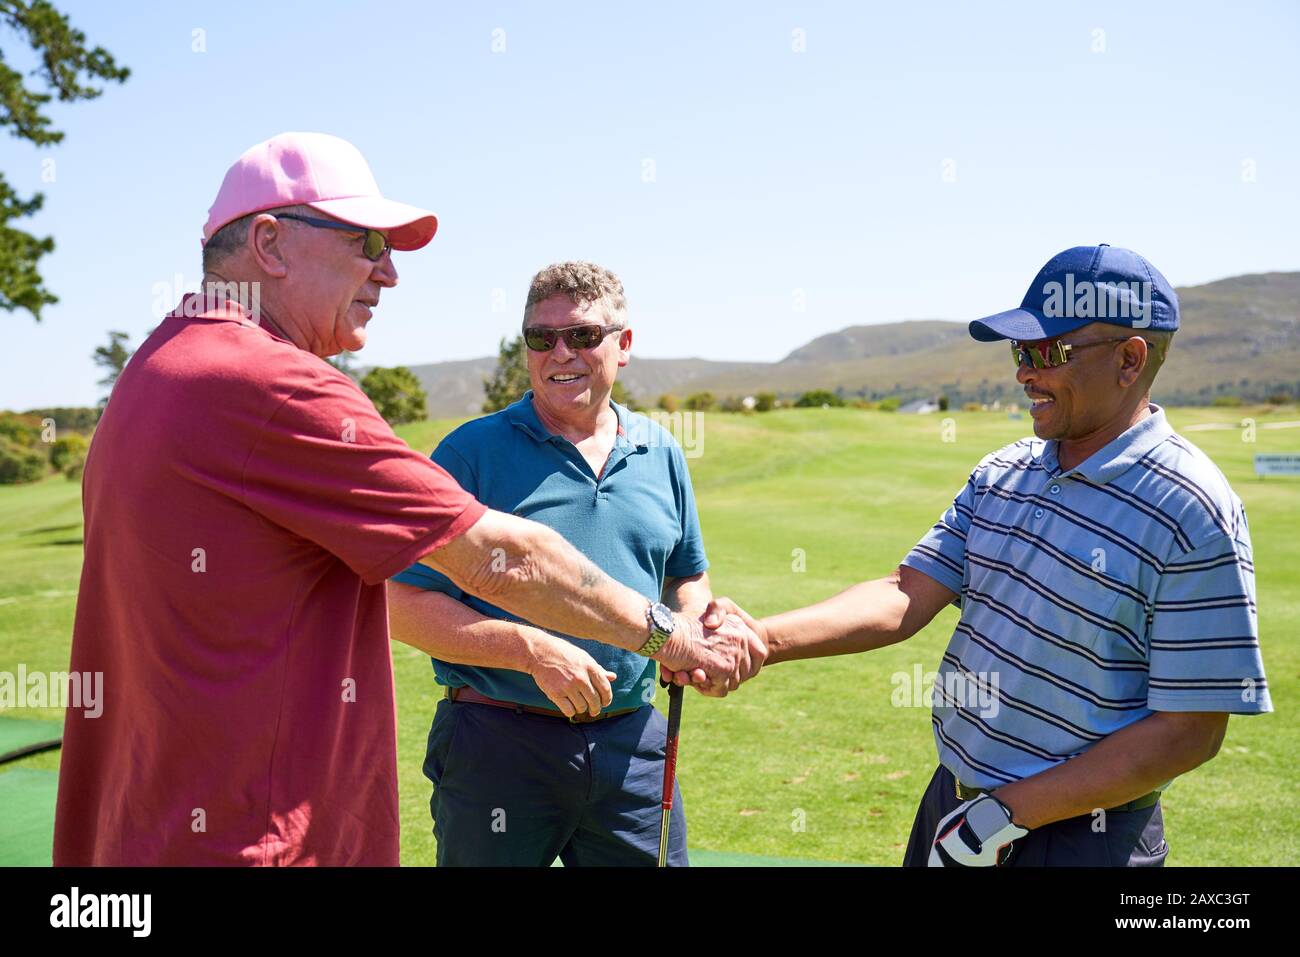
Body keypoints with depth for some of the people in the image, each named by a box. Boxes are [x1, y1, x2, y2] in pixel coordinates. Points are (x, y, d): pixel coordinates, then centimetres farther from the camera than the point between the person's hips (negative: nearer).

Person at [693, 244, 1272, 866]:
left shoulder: (1193, 510, -16)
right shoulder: (1002, 473, 4)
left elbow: (1190, 733, -17)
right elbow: (908, 596, -3)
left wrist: (1007, 814, -18)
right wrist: (762, 639, -18)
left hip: (1078, 835, -6)